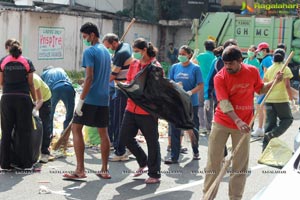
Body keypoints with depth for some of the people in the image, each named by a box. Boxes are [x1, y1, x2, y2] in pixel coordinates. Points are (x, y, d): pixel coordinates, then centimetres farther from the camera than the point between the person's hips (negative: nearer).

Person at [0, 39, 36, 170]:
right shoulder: (27, 62, 2)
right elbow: (31, 84, 1)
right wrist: (35, 99, 11)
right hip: (23, 98, -1)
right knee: (24, 131, 6)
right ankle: (25, 162, 8)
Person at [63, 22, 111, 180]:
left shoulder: (89, 51, -10)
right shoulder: (106, 51, 16)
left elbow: (89, 77, -17)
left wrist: (81, 100, -16)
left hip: (90, 98, -8)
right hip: (104, 98, 8)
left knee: (76, 128, -1)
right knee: (103, 132, 9)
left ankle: (80, 170, -6)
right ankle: (104, 170, 12)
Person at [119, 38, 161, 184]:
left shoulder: (155, 66, -10)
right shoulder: (134, 64, 10)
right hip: (132, 107, 7)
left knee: (152, 142, 4)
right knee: (125, 137, 10)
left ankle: (154, 174, 16)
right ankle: (143, 163, 31)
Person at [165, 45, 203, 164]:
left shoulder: (195, 68, -4)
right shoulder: (174, 67, 6)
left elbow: (200, 85, -6)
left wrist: (190, 92, -21)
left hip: (191, 103, -2)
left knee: (193, 128, 11)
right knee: (174, 130, -2)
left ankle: (196, 152, 33)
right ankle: (174, 156, 3)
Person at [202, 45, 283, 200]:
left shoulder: (253, 71, -4)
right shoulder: (220, 77, -13)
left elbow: (260, 89, 14)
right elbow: (224, 103, -20)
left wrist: (275, 82, -4)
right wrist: (237, 121, -33)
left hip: (243, 124, 2)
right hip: (222, 123, -2)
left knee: (240, 164, 6)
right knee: (213, 161, 5)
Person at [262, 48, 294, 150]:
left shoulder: (269, 69, 7)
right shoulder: (285, 69, -7)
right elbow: (287, 85, -13)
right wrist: (291, 96, 0)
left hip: (269, 99, 5)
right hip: (281, 98, -5)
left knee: (270, 122, 11)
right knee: (287, 119, 13)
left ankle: (265, 146, 10)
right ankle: (272, 134, -10)